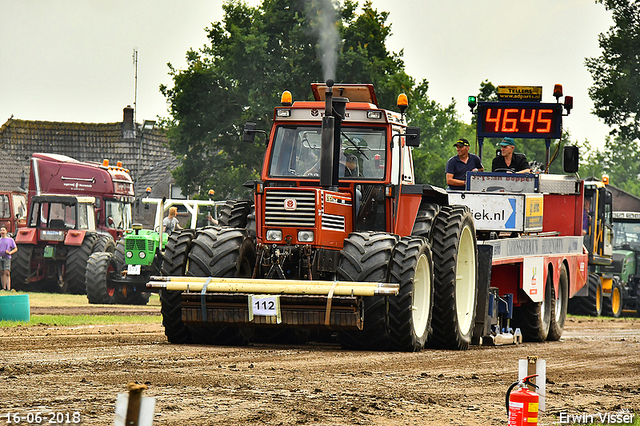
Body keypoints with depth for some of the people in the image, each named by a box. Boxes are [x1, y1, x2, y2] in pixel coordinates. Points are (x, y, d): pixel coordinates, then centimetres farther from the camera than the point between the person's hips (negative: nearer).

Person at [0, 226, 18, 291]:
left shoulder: (10, 240, 7)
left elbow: (15, 249, 9)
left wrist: (10, 252, -8)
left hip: (7, 258, -4)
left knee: (7, 273, -14)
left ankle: (9, 288, -19)